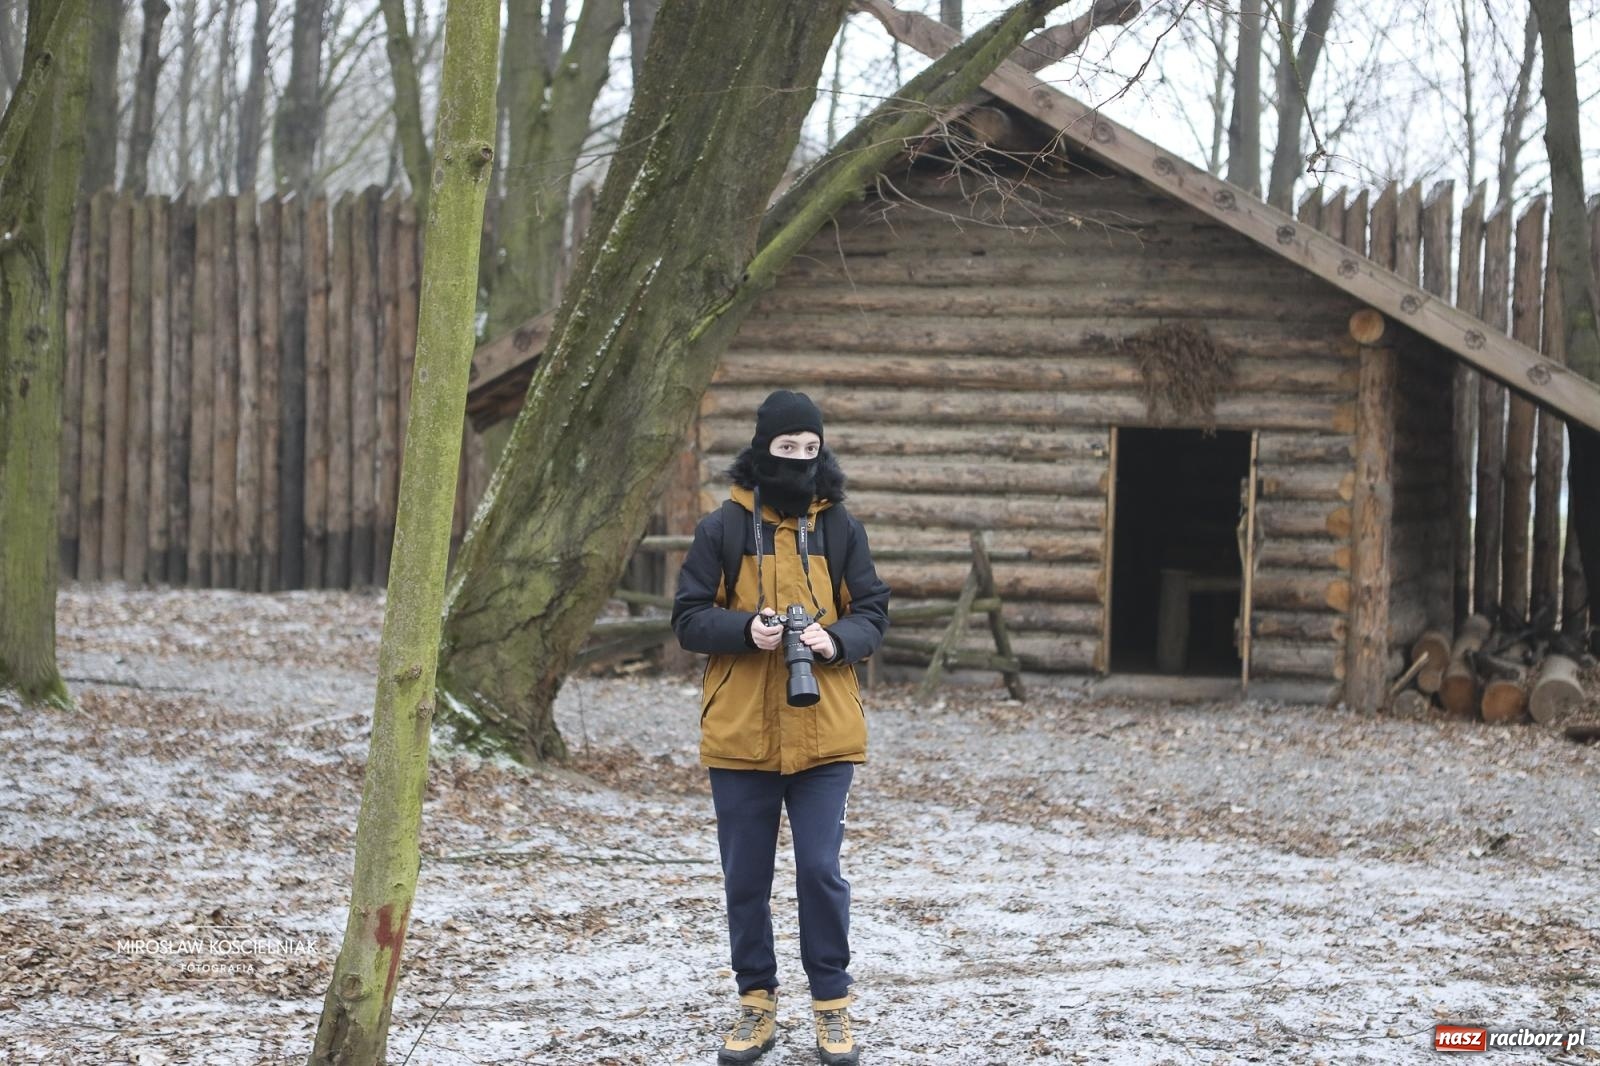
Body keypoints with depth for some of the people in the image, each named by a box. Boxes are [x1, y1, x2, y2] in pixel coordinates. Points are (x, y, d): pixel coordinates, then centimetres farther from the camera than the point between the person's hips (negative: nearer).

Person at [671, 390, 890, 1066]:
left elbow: (873, 614, 6)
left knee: (820, 871, -3)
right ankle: (756, 1005, 20)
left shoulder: (841, 528, 4)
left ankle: (832, 1006, 10)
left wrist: (836, 640, -16)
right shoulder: (723, 529, 0)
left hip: (823, 733, 0)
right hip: (739, 733, 0)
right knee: (746, 877, 8)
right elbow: (688, 618, 0)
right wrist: (747, 628, -19)